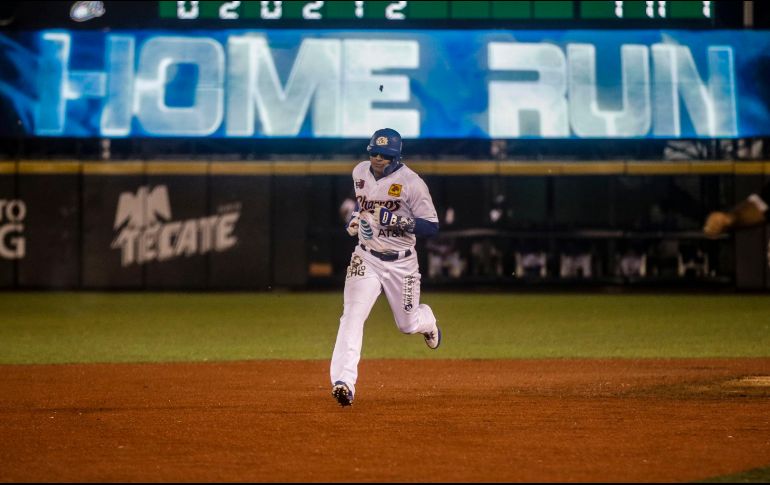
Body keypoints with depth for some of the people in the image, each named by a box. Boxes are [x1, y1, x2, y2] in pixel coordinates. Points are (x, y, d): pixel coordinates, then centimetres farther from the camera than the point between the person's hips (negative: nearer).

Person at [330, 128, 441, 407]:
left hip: (401, 263, -2)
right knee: (353, 316, -18)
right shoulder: (360, 172, 1)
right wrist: (355, 218, 6)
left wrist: (397, 221, -28)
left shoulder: (411, 182, -15)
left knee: (408, 325, 12)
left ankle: (427, 320, 51)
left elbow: (432, 227, -15)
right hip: (366, 258, 2)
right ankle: (344, 382, -27)